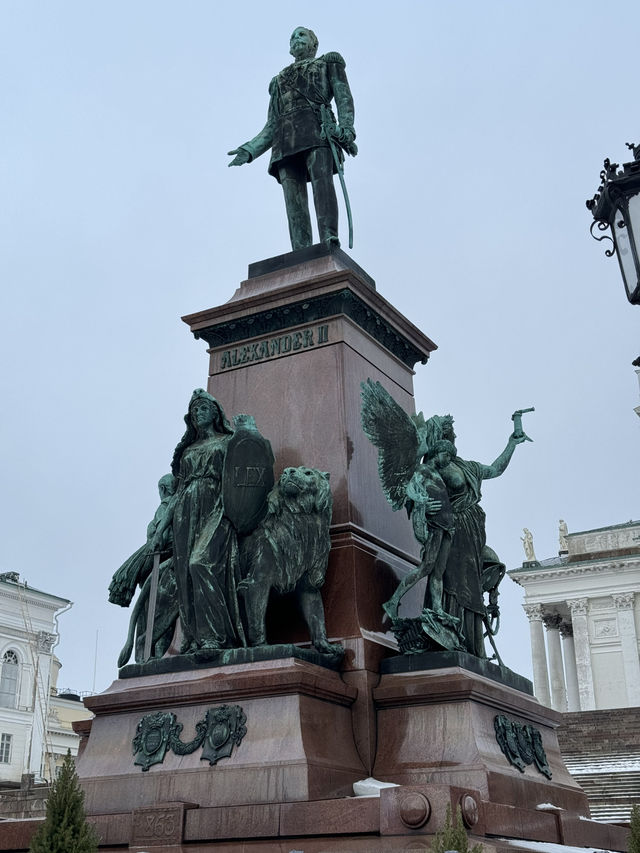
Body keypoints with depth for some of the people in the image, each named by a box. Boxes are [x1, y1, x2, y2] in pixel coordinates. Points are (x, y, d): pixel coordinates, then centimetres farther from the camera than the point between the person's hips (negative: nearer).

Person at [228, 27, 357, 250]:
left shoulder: (328, 64, 27)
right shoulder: (279, 81, 36)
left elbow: (344, 98, 9)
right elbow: (271, 128, 29)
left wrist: (346, 129, -12)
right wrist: (249, 150, 11)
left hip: (317, 129, -3)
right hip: (286, 140, 3)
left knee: (321, 179, -30)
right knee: (294, 200, -15)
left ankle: (329, 237, -49)